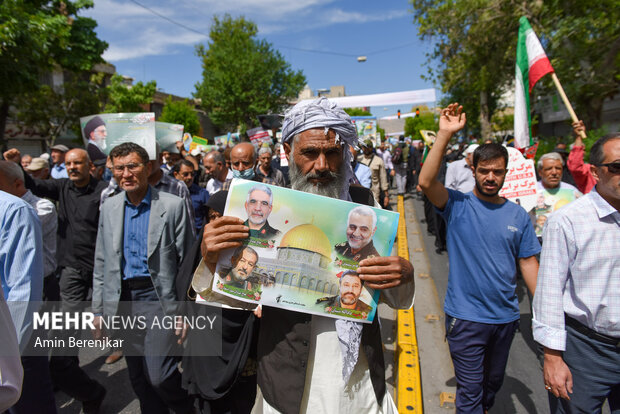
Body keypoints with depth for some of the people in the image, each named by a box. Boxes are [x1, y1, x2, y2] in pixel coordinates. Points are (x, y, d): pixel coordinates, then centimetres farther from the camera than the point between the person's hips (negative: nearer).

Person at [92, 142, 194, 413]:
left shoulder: (173, 205, -8)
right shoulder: (109, 208, 7)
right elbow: (101, 263, 12)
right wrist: (98, 310, 10)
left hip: (159, 297, -4)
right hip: (122, 299, 5)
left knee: (159, 377, -7)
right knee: (138, 380, 14)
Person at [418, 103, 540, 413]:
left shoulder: (518, 215, 1)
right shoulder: (458, 205, -10)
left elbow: (528, 262, 6)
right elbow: (426, 182, -28)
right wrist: (445, 134, -30)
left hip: (506, 317, 5)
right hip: (465, 317, -4)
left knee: (494, 382, 26)